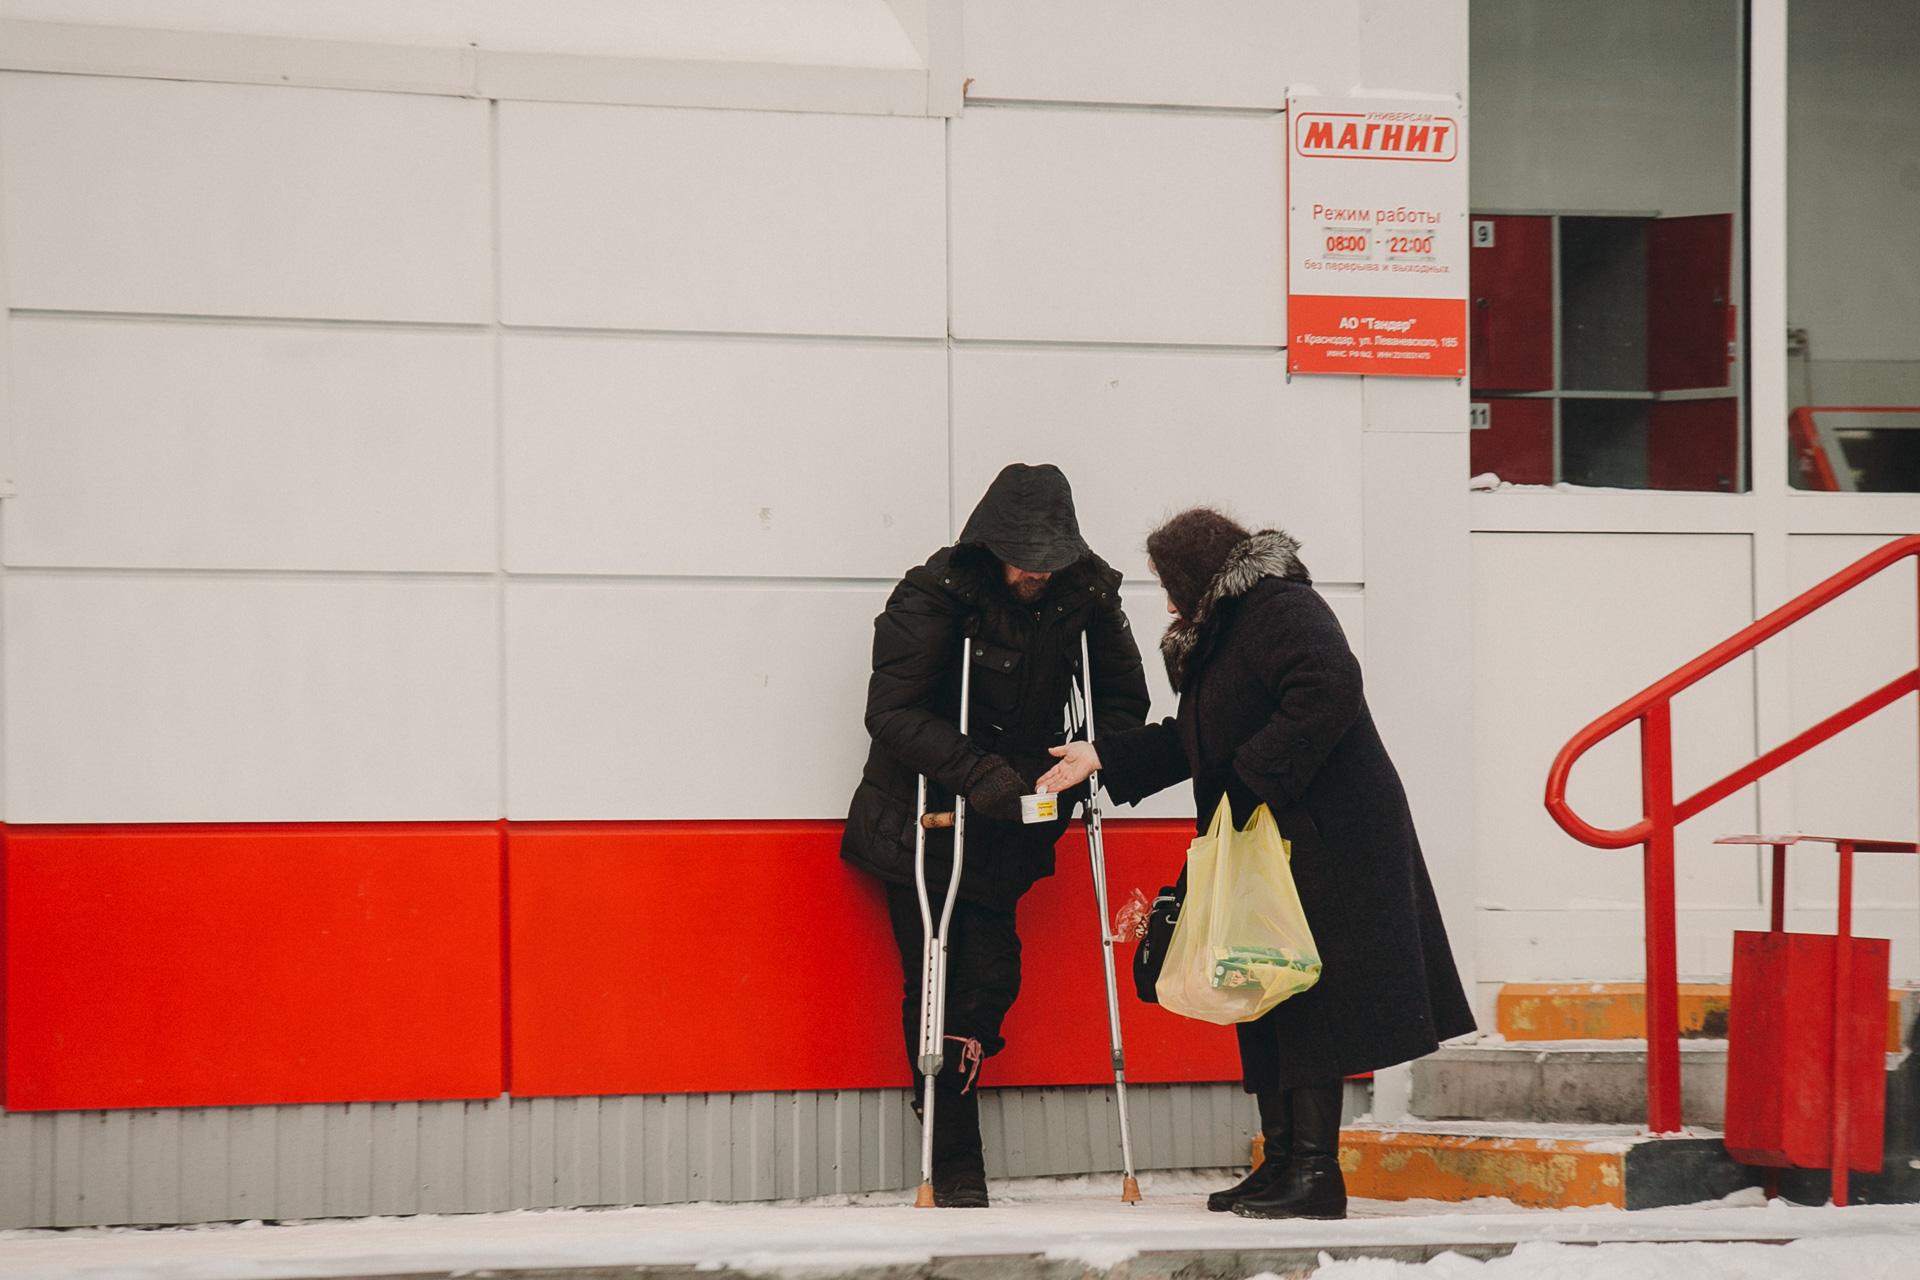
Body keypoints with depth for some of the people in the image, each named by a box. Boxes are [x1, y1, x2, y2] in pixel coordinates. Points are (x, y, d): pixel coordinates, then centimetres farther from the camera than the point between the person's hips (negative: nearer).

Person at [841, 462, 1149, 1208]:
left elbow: (1124, 700, 7)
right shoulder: (936, 595, -17)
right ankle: (956, 1174, 2)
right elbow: (892, 711, -20)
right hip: (921, 821, -3)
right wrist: (979, 774, -30)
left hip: (1007, 826, 4)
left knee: (990, 980, -2)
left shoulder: (1087, 597, -4)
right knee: (934, 987, -4)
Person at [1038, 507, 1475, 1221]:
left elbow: (1328, 693, -27)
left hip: (1322, 839, -10)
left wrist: (1256, 777, -25)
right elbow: (1194, 740, 29)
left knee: (1304, 999, -12)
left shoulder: (1282, 611, -11)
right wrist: (1105, 758, 25)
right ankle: (1282, 1162, 12)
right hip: (1266, 842, 10)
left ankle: (1316, 1172, -12)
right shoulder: (1219, 632, 21)